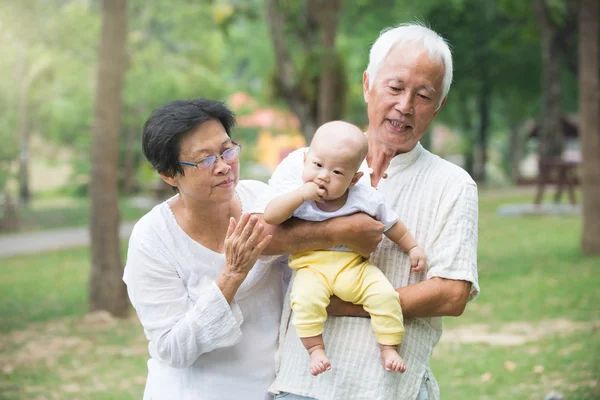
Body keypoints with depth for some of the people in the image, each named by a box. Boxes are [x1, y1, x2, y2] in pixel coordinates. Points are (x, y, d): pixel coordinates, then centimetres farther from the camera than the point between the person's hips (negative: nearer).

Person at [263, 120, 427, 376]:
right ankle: (315, 349, -15)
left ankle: (389, 348, -3)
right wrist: (300, 195, -26)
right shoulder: (298, 196, -6)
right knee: (305, 298, -31)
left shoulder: (365, 199, -4)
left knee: (384, 294, -21)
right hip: (312, 268, -1)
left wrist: (413, 248, 13)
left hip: (354, 266, 2)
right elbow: (270, 217, -19)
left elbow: (391, 224, 12)